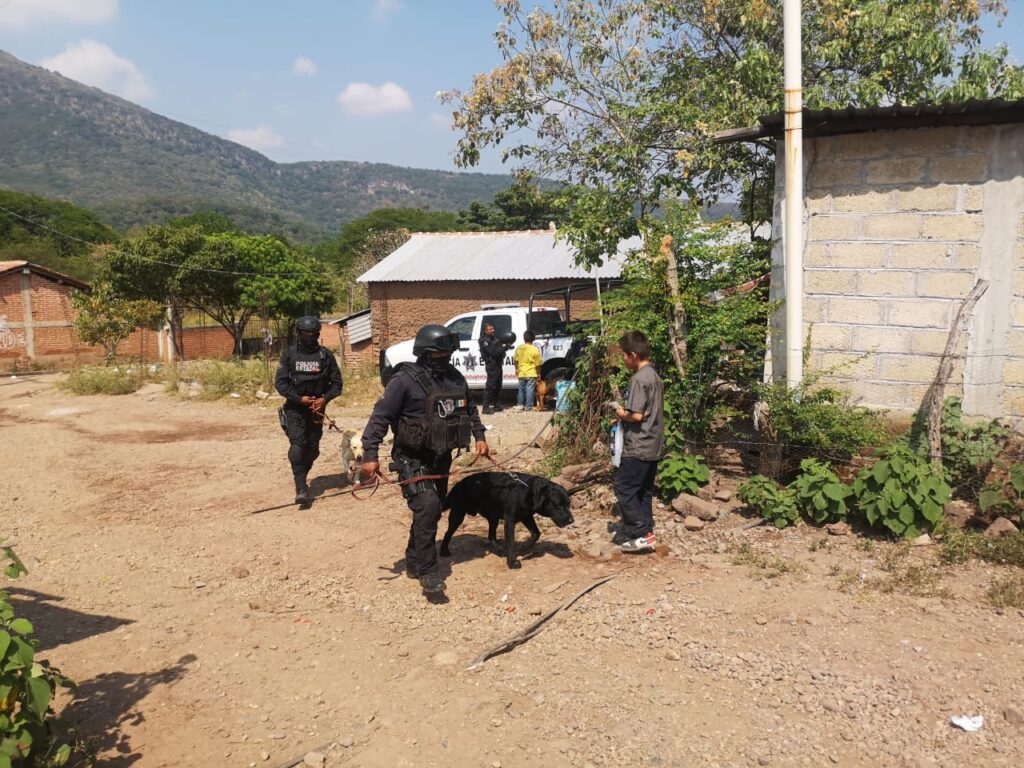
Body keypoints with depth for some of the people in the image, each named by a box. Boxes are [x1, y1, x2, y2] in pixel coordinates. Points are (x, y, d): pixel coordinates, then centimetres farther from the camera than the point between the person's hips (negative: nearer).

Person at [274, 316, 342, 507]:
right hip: (295, 409, -2)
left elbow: (336, 382, 3)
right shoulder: (290, 354, -1)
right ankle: (301, 489, -16)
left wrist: (325, 399, -14)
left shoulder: (326, 355, 1)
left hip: (317, 408, 2)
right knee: (297, 446, -15)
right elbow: (280, 382, -3)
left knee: (312, 449, 9)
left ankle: (301, 479, 32)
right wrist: (300, 399, -14)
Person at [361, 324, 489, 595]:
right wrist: (370, 454, -20)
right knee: (427, 508, -20)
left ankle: (414, 562, 31)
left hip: (441, 458, 7)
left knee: (432, 511, 14)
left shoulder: (456, 378, 3)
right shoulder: (405, 380, -17)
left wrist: (480, 436, 11)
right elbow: (380, 417, -16)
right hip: (413, 459, -7)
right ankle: (427, 571, -10)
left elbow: (470, 409, 21)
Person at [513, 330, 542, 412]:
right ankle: (528, 406, 3)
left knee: (521, 390, 15)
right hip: (531, 374, -3)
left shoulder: (518, 348, -1)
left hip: (521, 373, 3)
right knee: (530, 390, 2)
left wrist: (517, 369, 21)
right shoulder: (535, 350, -12)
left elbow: (516, 361, 8)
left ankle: (521, 405, 20)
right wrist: (538, 373, 6)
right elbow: (538, 364, -6)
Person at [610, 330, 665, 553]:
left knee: (624, 489, -2)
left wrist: (621, 413, -5)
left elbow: (636, 415, -23)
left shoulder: (639, 379, -18)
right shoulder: (654, 376, 11)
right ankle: (644, 532, 20)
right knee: (644, 491, 14)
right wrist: (626, 415, 12)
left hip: (638, 447, -9)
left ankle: (642, 534, -2)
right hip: (653, 446, 9)